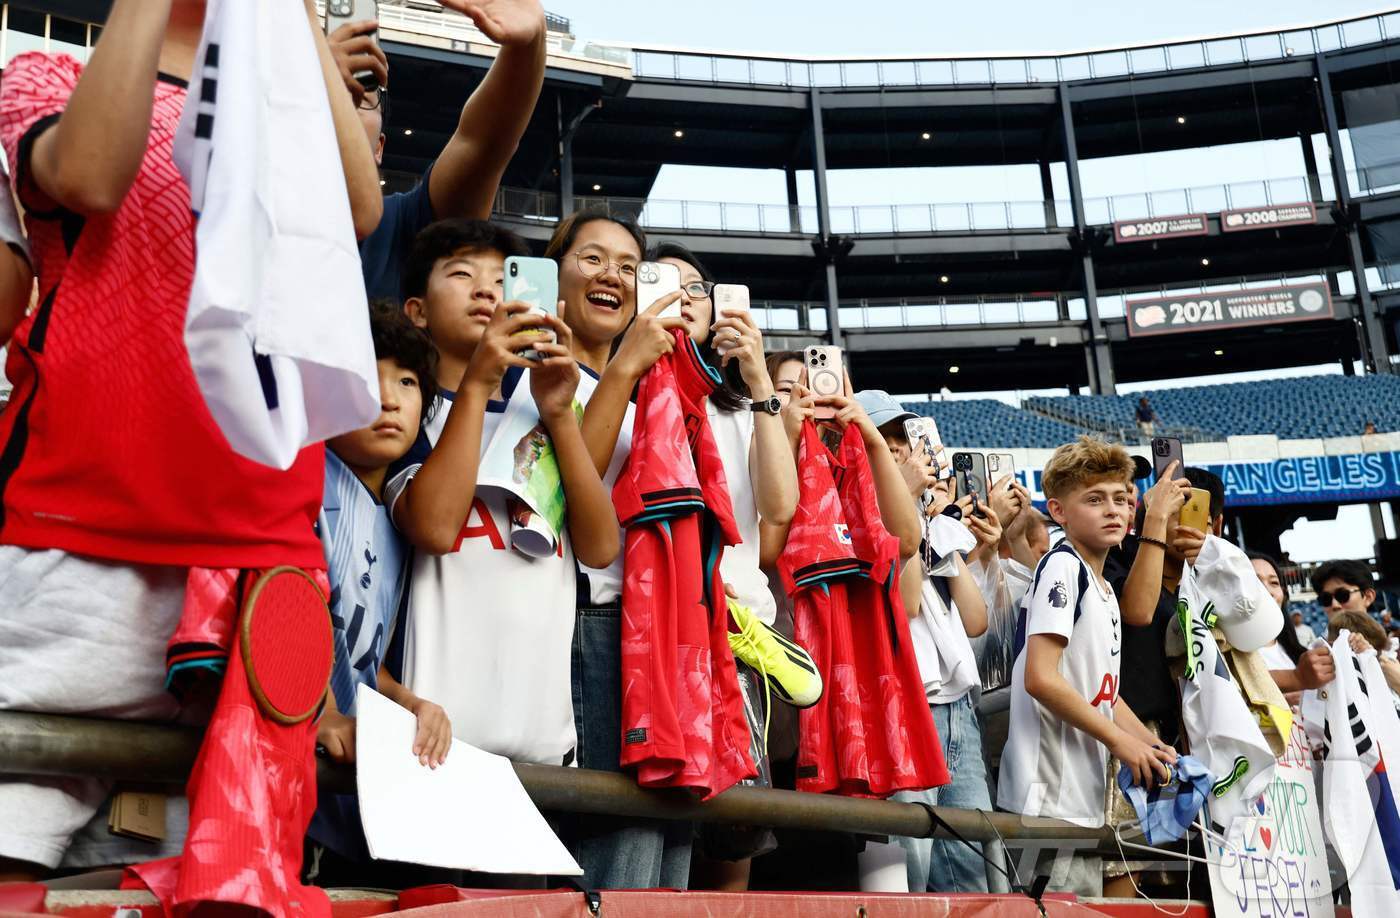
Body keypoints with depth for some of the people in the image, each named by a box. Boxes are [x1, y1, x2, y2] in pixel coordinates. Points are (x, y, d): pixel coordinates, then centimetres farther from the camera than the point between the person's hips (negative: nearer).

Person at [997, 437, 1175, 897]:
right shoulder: (1062, 567, -10)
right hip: (1053, 794, -10)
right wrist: (1119, 739, -13)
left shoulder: (1104, 589, 19)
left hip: (1085, 792, 10)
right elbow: (1041, 679, -20)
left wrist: (1151, 745, 8)